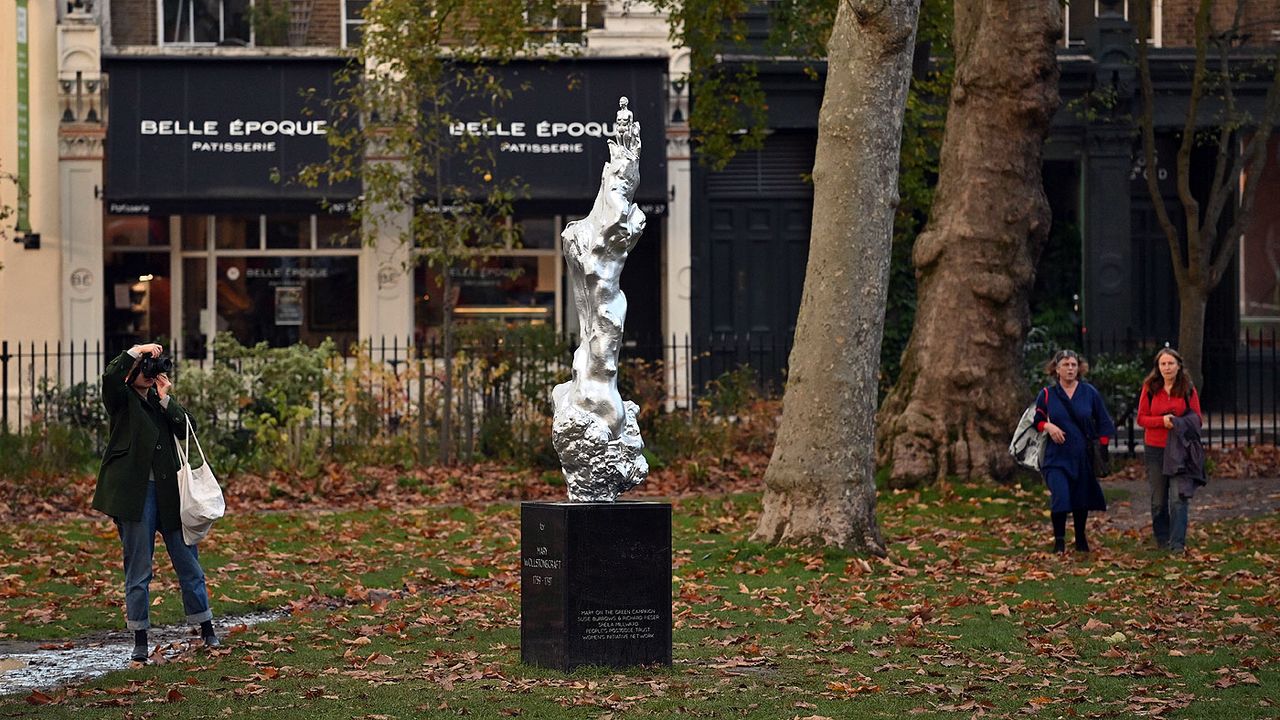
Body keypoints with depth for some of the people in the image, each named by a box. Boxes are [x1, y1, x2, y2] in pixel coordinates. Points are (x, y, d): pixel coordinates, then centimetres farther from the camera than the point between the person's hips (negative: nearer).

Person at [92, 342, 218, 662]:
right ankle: (140, 640, 8)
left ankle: (208, 632, 17)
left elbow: (185, 430, 3)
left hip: (168, 491, 5)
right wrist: (137, 351, -17)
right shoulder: (121, 399, 0)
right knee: (138, 570, 0)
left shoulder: (159, 399, 15)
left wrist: (166, 400, -6)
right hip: (135, 493, -5)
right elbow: (111, 376, -22)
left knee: (189, 564, 8)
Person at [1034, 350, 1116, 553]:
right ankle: (1059, 540, -3)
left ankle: (1081, 539, 30)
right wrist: (1047, 426, -10)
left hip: (1083, 457, 2)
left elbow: (1104, 423, 9)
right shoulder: (1047, 395, 2)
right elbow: (1036, 420, 11)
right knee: (1060, 497, -17)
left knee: (1082, 500, 10)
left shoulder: (1090, 393, 3)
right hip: (1056, 457, -1)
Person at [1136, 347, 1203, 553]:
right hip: (1155, 449, 1)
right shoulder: (1150, 388, 2)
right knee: (1158, 499, 9)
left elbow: (1198, 418, 5)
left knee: (1178, 497, -12)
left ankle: (1177, 543, -12)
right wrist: (1162, 421, -16)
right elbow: (1141, 418, 2)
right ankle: (1162, 540, 23)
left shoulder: (1188, 389, 1)